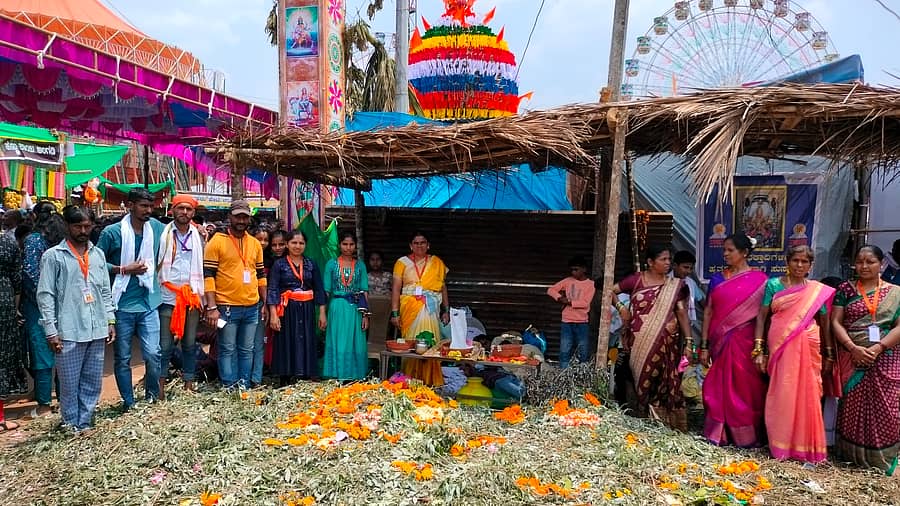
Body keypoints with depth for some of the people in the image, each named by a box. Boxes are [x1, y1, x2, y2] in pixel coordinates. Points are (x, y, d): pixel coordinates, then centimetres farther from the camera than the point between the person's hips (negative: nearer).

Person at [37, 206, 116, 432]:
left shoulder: (98, 254, 11)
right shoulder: (53, 256, -3)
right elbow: (45, 296, -5)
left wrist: (111, 320, 9)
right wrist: (51, 331, -9)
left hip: (97, 330, 4)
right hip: (69, 332, -4)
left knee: (93, 382, 10)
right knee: (70, 383, 5)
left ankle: (84, 424, 22)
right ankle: (71, 426, 20)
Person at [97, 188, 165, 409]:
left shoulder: (156, 227, 5)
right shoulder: (112, 232, -5)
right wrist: (124, 269, -12)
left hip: (148, 303, 2)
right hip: (122, 305, -2)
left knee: (153, 353, -5)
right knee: (123, 358, 8)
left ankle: (152, 398, 17)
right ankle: (129, 404, 23)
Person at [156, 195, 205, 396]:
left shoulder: (198, 236, 10)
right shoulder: (163, 234, 1)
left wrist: (201, 296, 6)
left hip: (192, 297, 3)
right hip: (168, 297, -3)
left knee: (190, 344, 8)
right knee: (165, 345, -2)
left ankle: (189, 385, 17)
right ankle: (160, 387, 8)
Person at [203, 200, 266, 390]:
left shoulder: (255, 243, 12)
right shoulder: (217, 241, -4)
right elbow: (208, 275, -8)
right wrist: (211, 307, -14)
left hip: (252, 307, 5)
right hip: (227, 307, -5)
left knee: (246, 350, 11)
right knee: (227, 350, 3)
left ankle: (244, 387, 21)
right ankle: (230, 388, 11)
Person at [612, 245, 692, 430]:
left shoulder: (675, 286, 4)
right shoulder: (636, 280, 1)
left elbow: (682, 314, 2)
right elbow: (610, 290, 7)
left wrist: (689, 341, -4)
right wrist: (621, 307, -5)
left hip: (666, 344, 1)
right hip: (640, 344, -1)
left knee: (666, 384, 0)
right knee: (642, 382, 5)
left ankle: (666, 426, 9)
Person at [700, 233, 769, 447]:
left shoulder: (759, 280, -2)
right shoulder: (717, 279, 7)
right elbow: (708, 312, 6)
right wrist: (704, 346, 2)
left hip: (746, 343, -3)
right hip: (721, 343, 3)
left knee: (746, 388, 3)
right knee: (720, 388, 7)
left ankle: (748, 435, 17)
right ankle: (720, 434, 18)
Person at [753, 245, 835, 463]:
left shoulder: (818, 290, 7)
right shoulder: (773, 285, 2)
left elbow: (824, 323, 10)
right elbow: (762, 317, 0)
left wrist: (829, 354, 8)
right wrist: (759, 350, -6)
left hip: (807, 347, 1)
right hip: (780, 346, -1)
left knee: (807, 394, 4)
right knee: (782, 394, 2)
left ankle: (806, 446, 18)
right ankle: (781, 444, 15)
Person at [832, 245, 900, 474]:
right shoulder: (846, 289, 5)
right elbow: (835, 322, 0)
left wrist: (877, 348, -16)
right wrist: (853, 348, -14)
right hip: (852, 358, 0)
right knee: (852, 408, 5)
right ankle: (852, 455, 17)